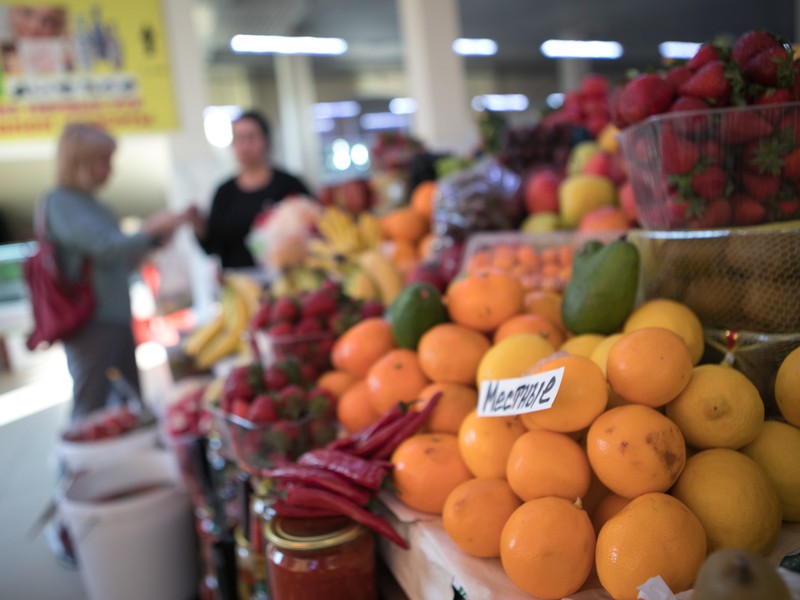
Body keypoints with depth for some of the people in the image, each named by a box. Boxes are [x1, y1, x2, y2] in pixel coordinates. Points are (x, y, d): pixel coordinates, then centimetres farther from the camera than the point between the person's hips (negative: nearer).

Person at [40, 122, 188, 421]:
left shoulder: (93, 204, 17)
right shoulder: (60, 202, -9)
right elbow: (106, 247, -19)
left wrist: (150, 240, 8)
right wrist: (151, 230, -8)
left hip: (117, 320, 9)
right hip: (92, 324, -9)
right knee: (92, 414, -6)